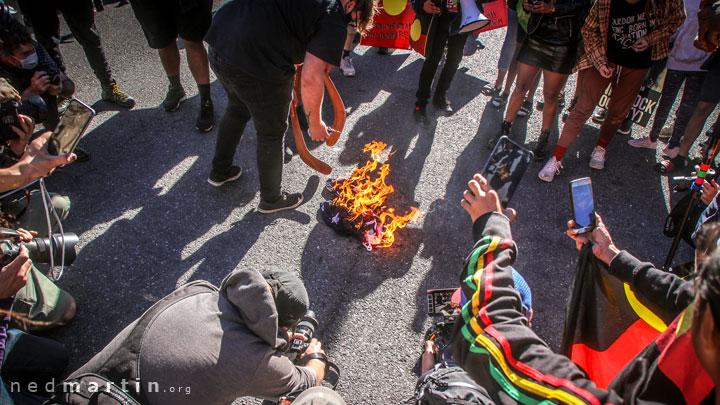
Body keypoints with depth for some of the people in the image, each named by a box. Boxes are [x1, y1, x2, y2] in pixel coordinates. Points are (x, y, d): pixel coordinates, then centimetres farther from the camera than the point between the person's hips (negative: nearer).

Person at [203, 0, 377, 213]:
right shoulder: (334, 22, -7)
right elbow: (311, 80, -13)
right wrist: (315, 123, 0)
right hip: (256, 65, -9)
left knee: (237, 110, 33)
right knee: (271, 134, 14)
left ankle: (220, 171, 53)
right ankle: (271, 199, 35)